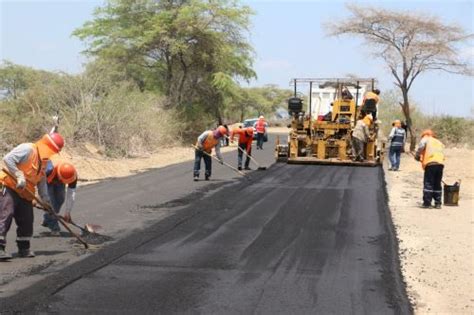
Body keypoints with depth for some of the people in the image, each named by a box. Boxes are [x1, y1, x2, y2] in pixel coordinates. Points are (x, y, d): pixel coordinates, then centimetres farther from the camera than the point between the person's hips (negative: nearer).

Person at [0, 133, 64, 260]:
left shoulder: (44, 162, 16)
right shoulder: (28, 149, -13)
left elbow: (42, 182, 20)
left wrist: (46, 200, 11)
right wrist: (19, 176, -27)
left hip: (25, 194, 9)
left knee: (27, 220, 6)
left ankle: (24, 248, 19)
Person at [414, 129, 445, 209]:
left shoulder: (425, 139, 15)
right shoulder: (439, 142, 33)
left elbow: (421, 147, -6)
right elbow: (442, 153, 23)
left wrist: (417, 156, 5)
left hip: (430, 163, -5)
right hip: (440, 163, 5)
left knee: (428, 184, -4)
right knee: (437, 184, 12)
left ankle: (427, 203, -6)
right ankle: (438, 203, 11)